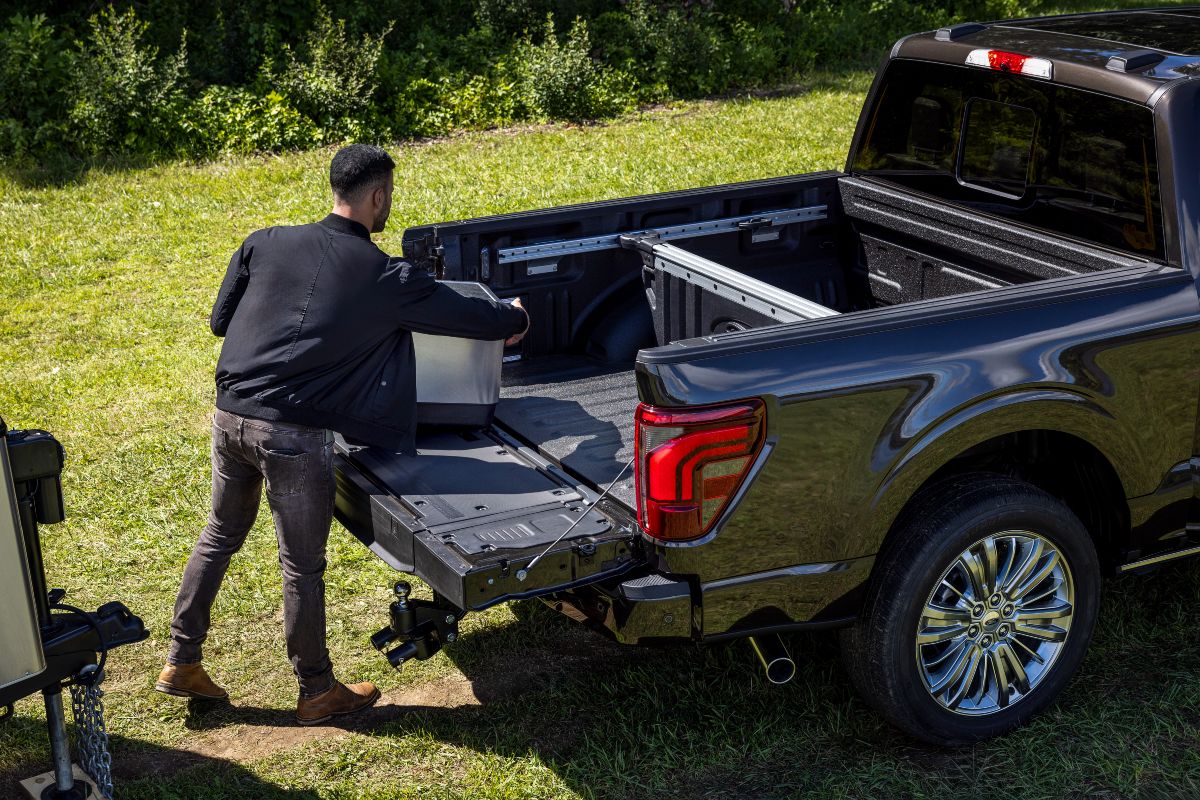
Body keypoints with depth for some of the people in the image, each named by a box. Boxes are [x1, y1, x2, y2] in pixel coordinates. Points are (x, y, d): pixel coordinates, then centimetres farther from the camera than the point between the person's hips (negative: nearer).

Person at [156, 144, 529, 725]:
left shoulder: (265, 243, 6)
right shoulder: (386, 278, -4)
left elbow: (219, 321, 15)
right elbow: (470, 315, 6)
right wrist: (515, 318, 27)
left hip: (230, 415, 5)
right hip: (293, 433, -5)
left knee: (219, 536, 23)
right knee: (302, 564, 8)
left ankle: (181, 664, 32)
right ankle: (317, 692, 24)